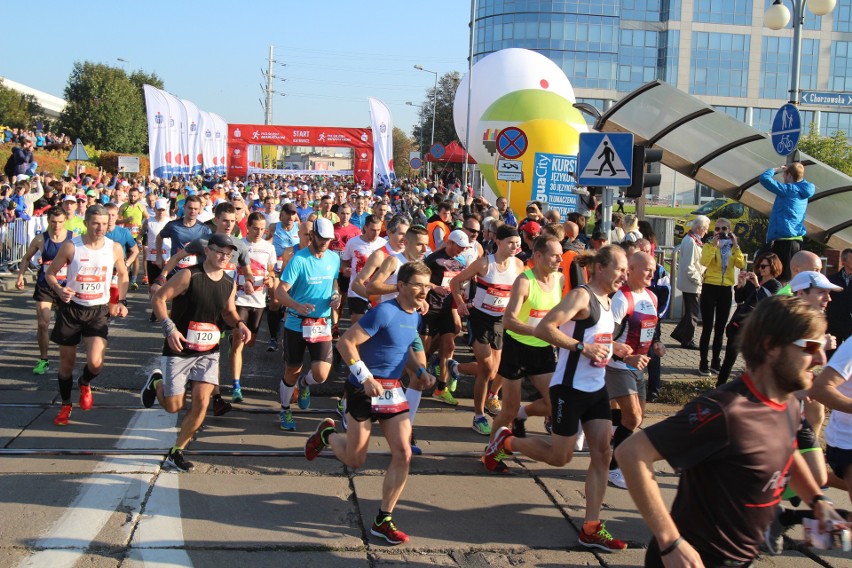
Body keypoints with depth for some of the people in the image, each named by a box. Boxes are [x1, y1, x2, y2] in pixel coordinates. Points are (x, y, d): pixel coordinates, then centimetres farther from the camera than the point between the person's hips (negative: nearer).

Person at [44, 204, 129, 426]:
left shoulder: (115, 248, -4)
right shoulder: (70, 246, -10)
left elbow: (123, 274, 14)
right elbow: (50, 273, 0)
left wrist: (121, 302, 5)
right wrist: (59, 290, -20)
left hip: (99, 310, 0)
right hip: (71, 308, 0)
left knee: (96, 362, -16)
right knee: (67, 361, 10)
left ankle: (85, 383, 20)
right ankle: (65, 405, 32)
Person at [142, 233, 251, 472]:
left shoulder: (229, 284, 3)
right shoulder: (189, 275, -14)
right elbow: (158, 298, -12)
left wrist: (239, 324, -2)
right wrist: (170, 328, -23)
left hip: (208, 352, 4)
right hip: (179, 351, -4)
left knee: (201, 402, -7)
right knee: (174, 406, 1)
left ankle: (177, 452, 11)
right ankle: (156, 382, 36)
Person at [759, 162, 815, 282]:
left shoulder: (788, 189, -10)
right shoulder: (803, 192, 14)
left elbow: (764, 178, -13)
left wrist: (776, 170, 4)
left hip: (783, 240, -9)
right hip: (797, 240, 9)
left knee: (782, 278, -11)